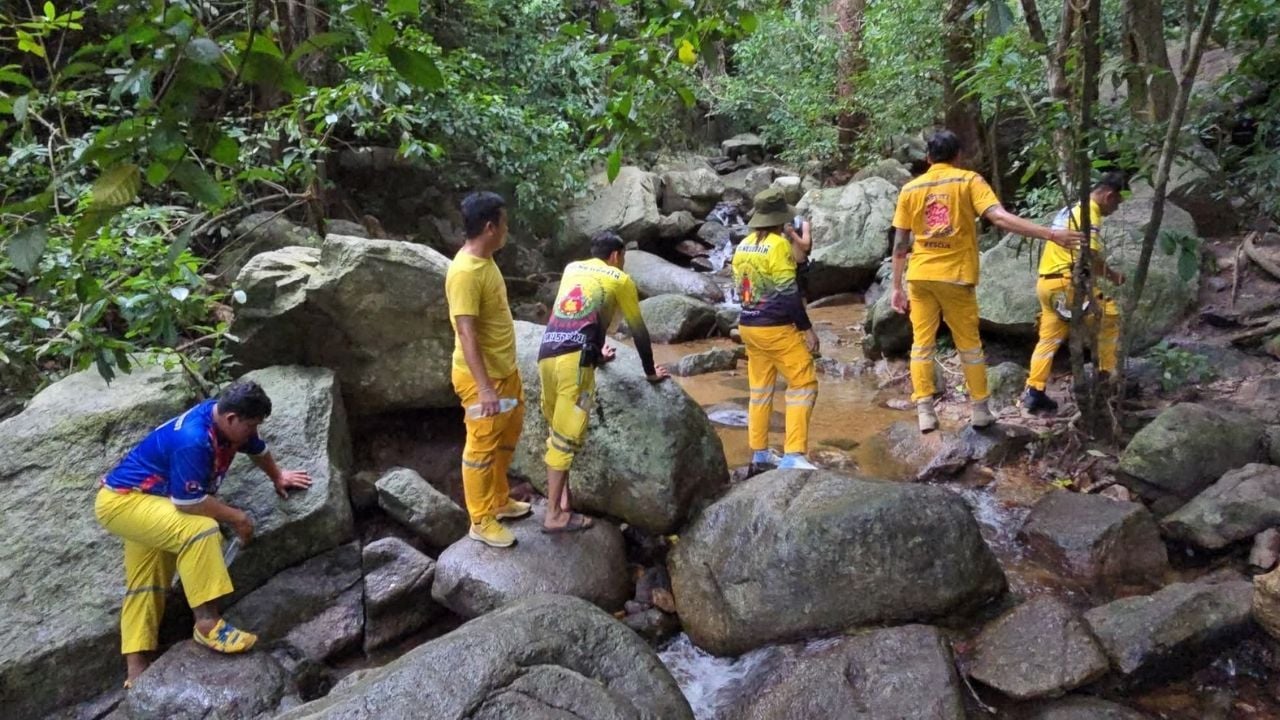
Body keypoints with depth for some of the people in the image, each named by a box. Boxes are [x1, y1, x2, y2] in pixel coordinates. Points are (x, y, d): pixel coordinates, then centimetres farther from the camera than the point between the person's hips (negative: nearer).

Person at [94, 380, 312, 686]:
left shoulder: (226, 418, -6)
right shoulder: (192, 441, -34)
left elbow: (258, 450, 16)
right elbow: (189, 503, -31)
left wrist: (277, 477, 32)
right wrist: (236, 517, -17)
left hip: (145, 500, 11)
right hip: (121, 501, -11)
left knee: (145, 585, 11)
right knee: (200, 528, -31)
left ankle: (136, 670, 17)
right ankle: (207, 623, -26)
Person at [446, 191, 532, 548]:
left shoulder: (485, 260, 6)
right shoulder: (465, 273, -26)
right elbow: (466, 334, -28)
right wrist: (484, 387, -30)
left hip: (504, 369, 10)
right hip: (481, 377, -10)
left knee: (507, 437, 22)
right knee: (482, 448, 5)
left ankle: (499, 500, 40)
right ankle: (481, 521, 20)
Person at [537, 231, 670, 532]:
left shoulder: (571, 268, 27)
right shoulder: (620, 279, 13)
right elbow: (638, 330, 20)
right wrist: (650, 372, 33)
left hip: (546, 354, 6)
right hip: (574, 360, -6)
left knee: (558, 431, 16)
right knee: (566, 438, -3)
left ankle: (560, 499, 18)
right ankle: (555, 514, 0)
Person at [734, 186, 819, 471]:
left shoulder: (742, 247, 7)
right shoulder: (779, 244, -14)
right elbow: (788, 294, -16)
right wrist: (807, 328, -10)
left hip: (748, 326, 8)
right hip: (776, 328, -8)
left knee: (759, 390, 14)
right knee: (804, 384, -2)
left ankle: (759, 453, 19)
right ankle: (793, 455, -9)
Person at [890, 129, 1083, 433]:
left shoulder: (910, 189, 6)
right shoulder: (969, 180, -1)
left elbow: (900, 243, 5)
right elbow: (1000, 217, -15)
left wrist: (897, 287, 10)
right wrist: (1050, 234, -16)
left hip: (920, 276, 2)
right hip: (956, 276, -1)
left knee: (922, 344, 6)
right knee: (969, 345, 11)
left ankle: (925, 412, 0)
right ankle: (980, 409, 18)